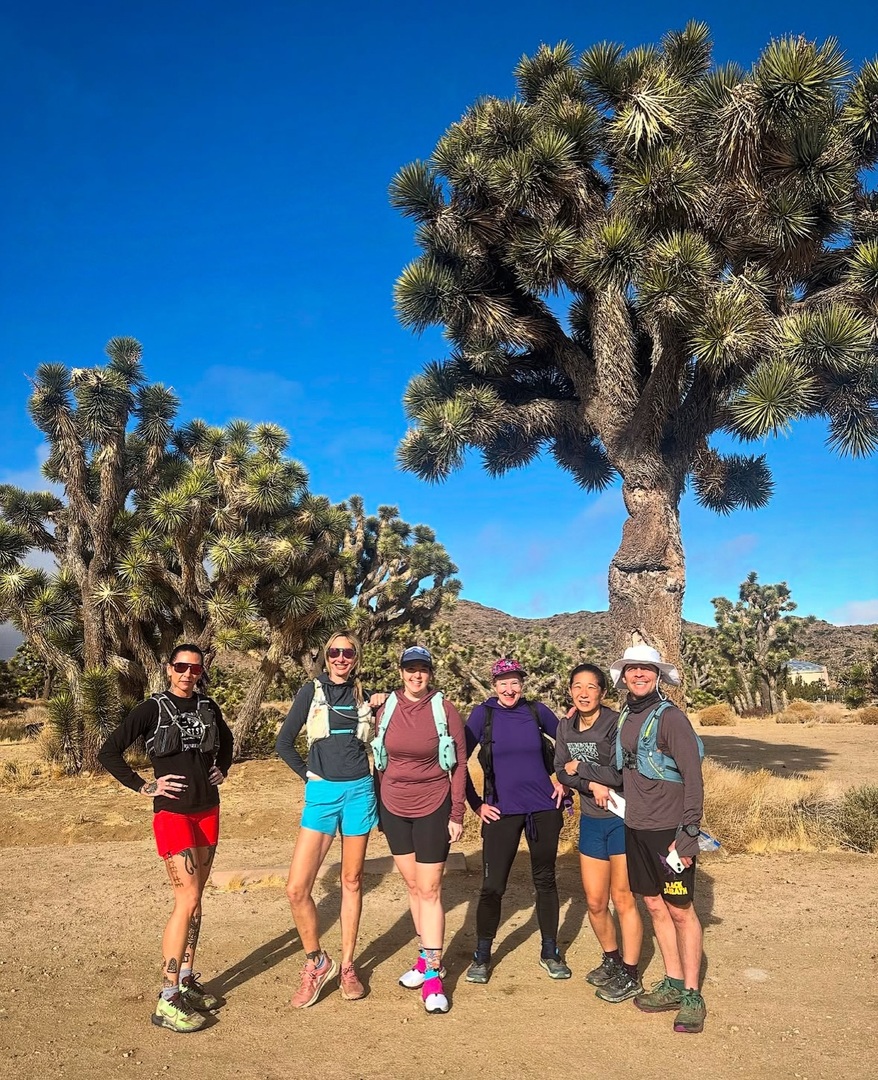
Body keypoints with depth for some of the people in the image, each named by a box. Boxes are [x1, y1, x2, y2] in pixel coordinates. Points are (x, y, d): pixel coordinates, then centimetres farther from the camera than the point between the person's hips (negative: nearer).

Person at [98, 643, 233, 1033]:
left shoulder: (208, 707, 6)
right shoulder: (152, 709, -8)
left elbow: (226, 740, 26)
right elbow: (109, 752, -9)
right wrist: (144, 786, -11)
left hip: (208, 810, 6)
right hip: (172, 812, -5)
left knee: (194, 899, 12)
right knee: (187, 900, -11)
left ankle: (187, 979, 25)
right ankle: (167, 1001, -2)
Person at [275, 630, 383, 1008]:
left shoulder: (364, 695, 8)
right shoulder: (312, 691, 2)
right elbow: (284, 743, 3)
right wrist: (310, 776, 2)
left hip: (359, 792, 2)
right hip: (322, 794, -1)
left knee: (352, 881, 10)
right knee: (297, 888, -7)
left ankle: (347, 966, 25)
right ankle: (316, 962, 15)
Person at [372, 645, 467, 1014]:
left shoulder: (445, 710, -10)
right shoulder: (387, 709, -1)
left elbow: (458, 764, -6)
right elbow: (381, 761, 7)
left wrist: (457, 813, -7)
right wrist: (379, 806, 9)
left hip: (433, 809, -3)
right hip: (393, 808, 4)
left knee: (429, 890, -2)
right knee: (412, 885, 14)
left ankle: (432, 974, 8)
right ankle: (426, 956, 29)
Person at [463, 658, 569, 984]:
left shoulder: (536, 711, 0)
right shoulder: (483, 714, -6)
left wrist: (563, 780, 7)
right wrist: (475, 804, -4)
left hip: (543, 808, 2)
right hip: (502, 812, -2)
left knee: (545, 880, 12)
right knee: (492, 886, 0)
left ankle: (549, 952, 28)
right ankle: (482, 957, 19)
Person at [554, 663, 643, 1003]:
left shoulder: (617, 724, -17)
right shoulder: (566, 727, 2)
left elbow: (619, 774, -23)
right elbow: (562, 771, -3)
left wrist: (580, 767, -12)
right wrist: (593, 783, -20)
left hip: (622, 819, -6)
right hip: (590, 821, 6)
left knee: (622, 899, 3)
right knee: (595, 902, 14)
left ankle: (630, 976, 20)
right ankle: (612, 960, 37)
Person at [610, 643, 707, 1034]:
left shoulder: (670, 718, -14)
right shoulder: (623, 718, 6)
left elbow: (693, 778, -16)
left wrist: (688, 833, -18)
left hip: (669, 830, -6)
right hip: (635, 827, 7)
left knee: (680, 911, 5)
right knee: (654, 906, 14)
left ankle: (692, 996, 18)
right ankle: (673, 985, 28)